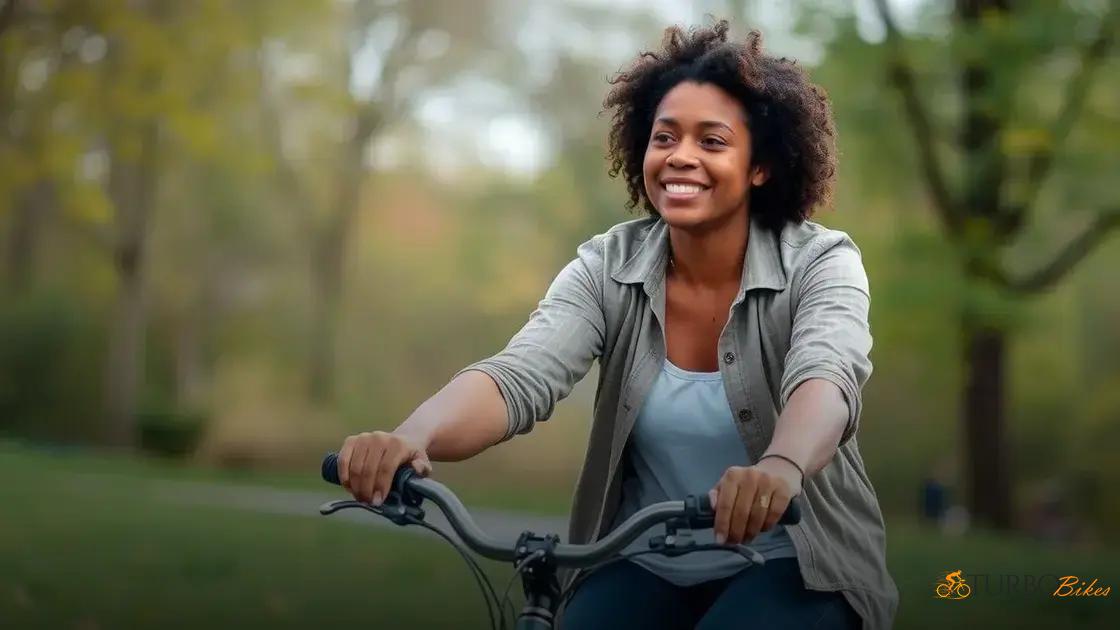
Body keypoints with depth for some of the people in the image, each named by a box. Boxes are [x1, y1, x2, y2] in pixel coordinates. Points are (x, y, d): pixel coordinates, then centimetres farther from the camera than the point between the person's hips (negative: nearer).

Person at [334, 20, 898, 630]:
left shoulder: (820, 264, -12)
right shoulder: (606, 269, -6)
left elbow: (825, 381, -32)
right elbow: (519, 375, -22)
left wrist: (779, 469, -57)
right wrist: (410, 438, -44)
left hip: (792, 565, -2)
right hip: (644, 566, 2)